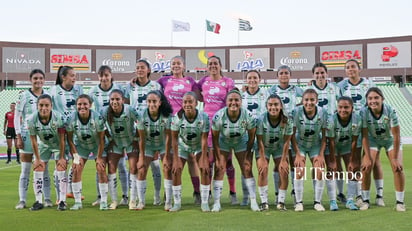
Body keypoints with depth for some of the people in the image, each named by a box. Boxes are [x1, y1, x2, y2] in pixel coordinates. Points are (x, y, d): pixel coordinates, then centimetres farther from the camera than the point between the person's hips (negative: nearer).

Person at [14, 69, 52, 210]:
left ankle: (47, 199, 10)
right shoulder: (23, 96, -1)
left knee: (44, 169, 6)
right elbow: (17, 117, -1)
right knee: (25, 169, 1)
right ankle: (22, 200, 6)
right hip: (27, 135, -2)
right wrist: (18, 137, -7)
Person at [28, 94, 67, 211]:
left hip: (58, 145, -3)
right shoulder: (32, 120, -24)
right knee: (38, 169, -2)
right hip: (44, 145, 3)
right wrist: (37, 158, -6)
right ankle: (38, 201, 8)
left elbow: (62, 139, -21)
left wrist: (61, 157, -16)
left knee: (61, 168, -12)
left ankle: (62, 201, -4)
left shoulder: (59, 118, -31)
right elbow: (34, 141, -12)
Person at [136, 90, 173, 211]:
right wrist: (141, 158, -14)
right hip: (148, 145, 1)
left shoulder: (166, 115, -25)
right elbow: (142, 139, -16)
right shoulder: (142, 116, -22)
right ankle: (141, 202, 6)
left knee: (167, 169, -12)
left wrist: (166, 156, -20)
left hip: (164, 144, -1)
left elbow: (168, 137, -20)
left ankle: (168, 202, -2)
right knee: (141, 170, -6)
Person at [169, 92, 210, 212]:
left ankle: (204, 203, -1)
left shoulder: (204, 117, -25)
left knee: (205, 170, -13)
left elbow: (204, 139, -21)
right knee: (176, 171, -10)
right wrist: (176, 159, -19)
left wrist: (203, 160, -21)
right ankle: (177, 203, 3)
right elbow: (174, 139, -18)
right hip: (183, 146, 1)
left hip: (199, 147, 0)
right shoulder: (177, 117, -24)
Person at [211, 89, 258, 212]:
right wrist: (218, 158, -15)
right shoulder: (219, 116, -29)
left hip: (241, 142, 1)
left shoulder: (248, 116, -26)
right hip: (223, 142, -1)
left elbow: (251, 136, -11)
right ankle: (216, 203, 0)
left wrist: (248, 155, -9)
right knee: (219, 170, -8)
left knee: (247, 169, -2)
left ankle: (253, 202, 7)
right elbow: (215, 138, -17)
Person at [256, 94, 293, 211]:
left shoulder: (287, 120, -22)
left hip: (279, 148, 1)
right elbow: (260, 141, -22)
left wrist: (283, 160, -16)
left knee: (284, 171, -12)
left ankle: (281, 201, -1)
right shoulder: (261, 119, -26)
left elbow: (286, 142, -16)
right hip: (263, 148, -1)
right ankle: (264, 202, -7)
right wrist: (263, 160, -22)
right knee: (262, 171, -16)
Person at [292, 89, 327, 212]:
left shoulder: (322, 113, -19)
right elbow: (293, 134, -14)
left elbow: (324, 135, -9)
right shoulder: (297, 112, -23)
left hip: (316, 145, 1)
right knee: (299, 172, -14)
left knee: (319, 172, -9)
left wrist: (321, 154, -13)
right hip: (300, 145, -1)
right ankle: (299, 202, -1)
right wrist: (298, 154, -16)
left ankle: (317, 202, 5)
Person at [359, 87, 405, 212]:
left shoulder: (391, 111, -30)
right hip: (373, 140, 1)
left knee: (398, 168, -15)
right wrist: (367, 157, -21)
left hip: (391, 140, -1)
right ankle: (365, 200, 3)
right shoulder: (364, 112, -27)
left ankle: (400, 202, 0)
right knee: (366, 168, -13)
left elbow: (396, 136, -24)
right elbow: (364, 136, -19)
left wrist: (395, 158, -22)